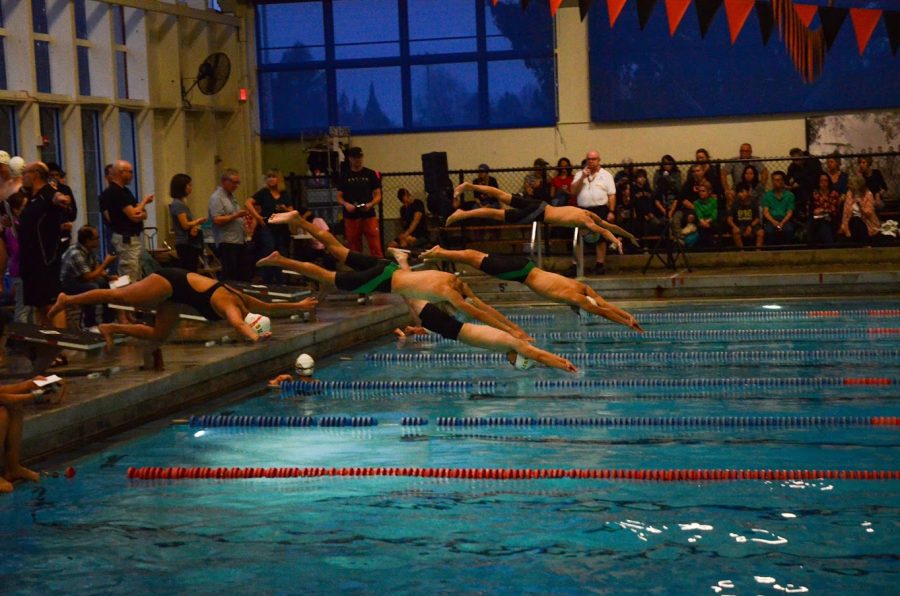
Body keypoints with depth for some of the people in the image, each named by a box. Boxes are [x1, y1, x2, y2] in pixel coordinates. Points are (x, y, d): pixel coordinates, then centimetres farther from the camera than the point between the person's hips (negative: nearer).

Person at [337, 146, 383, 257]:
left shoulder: (371, 174, 6)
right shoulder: (344, 176, 9)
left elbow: (378, 195, 5)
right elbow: (339, 197, 10)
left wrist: (370, 204, -15)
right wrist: (346, 204, -12)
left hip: (369, 215, -2)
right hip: (351, 217, 2)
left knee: (375, 247, -9)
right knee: (354, 248, 5)